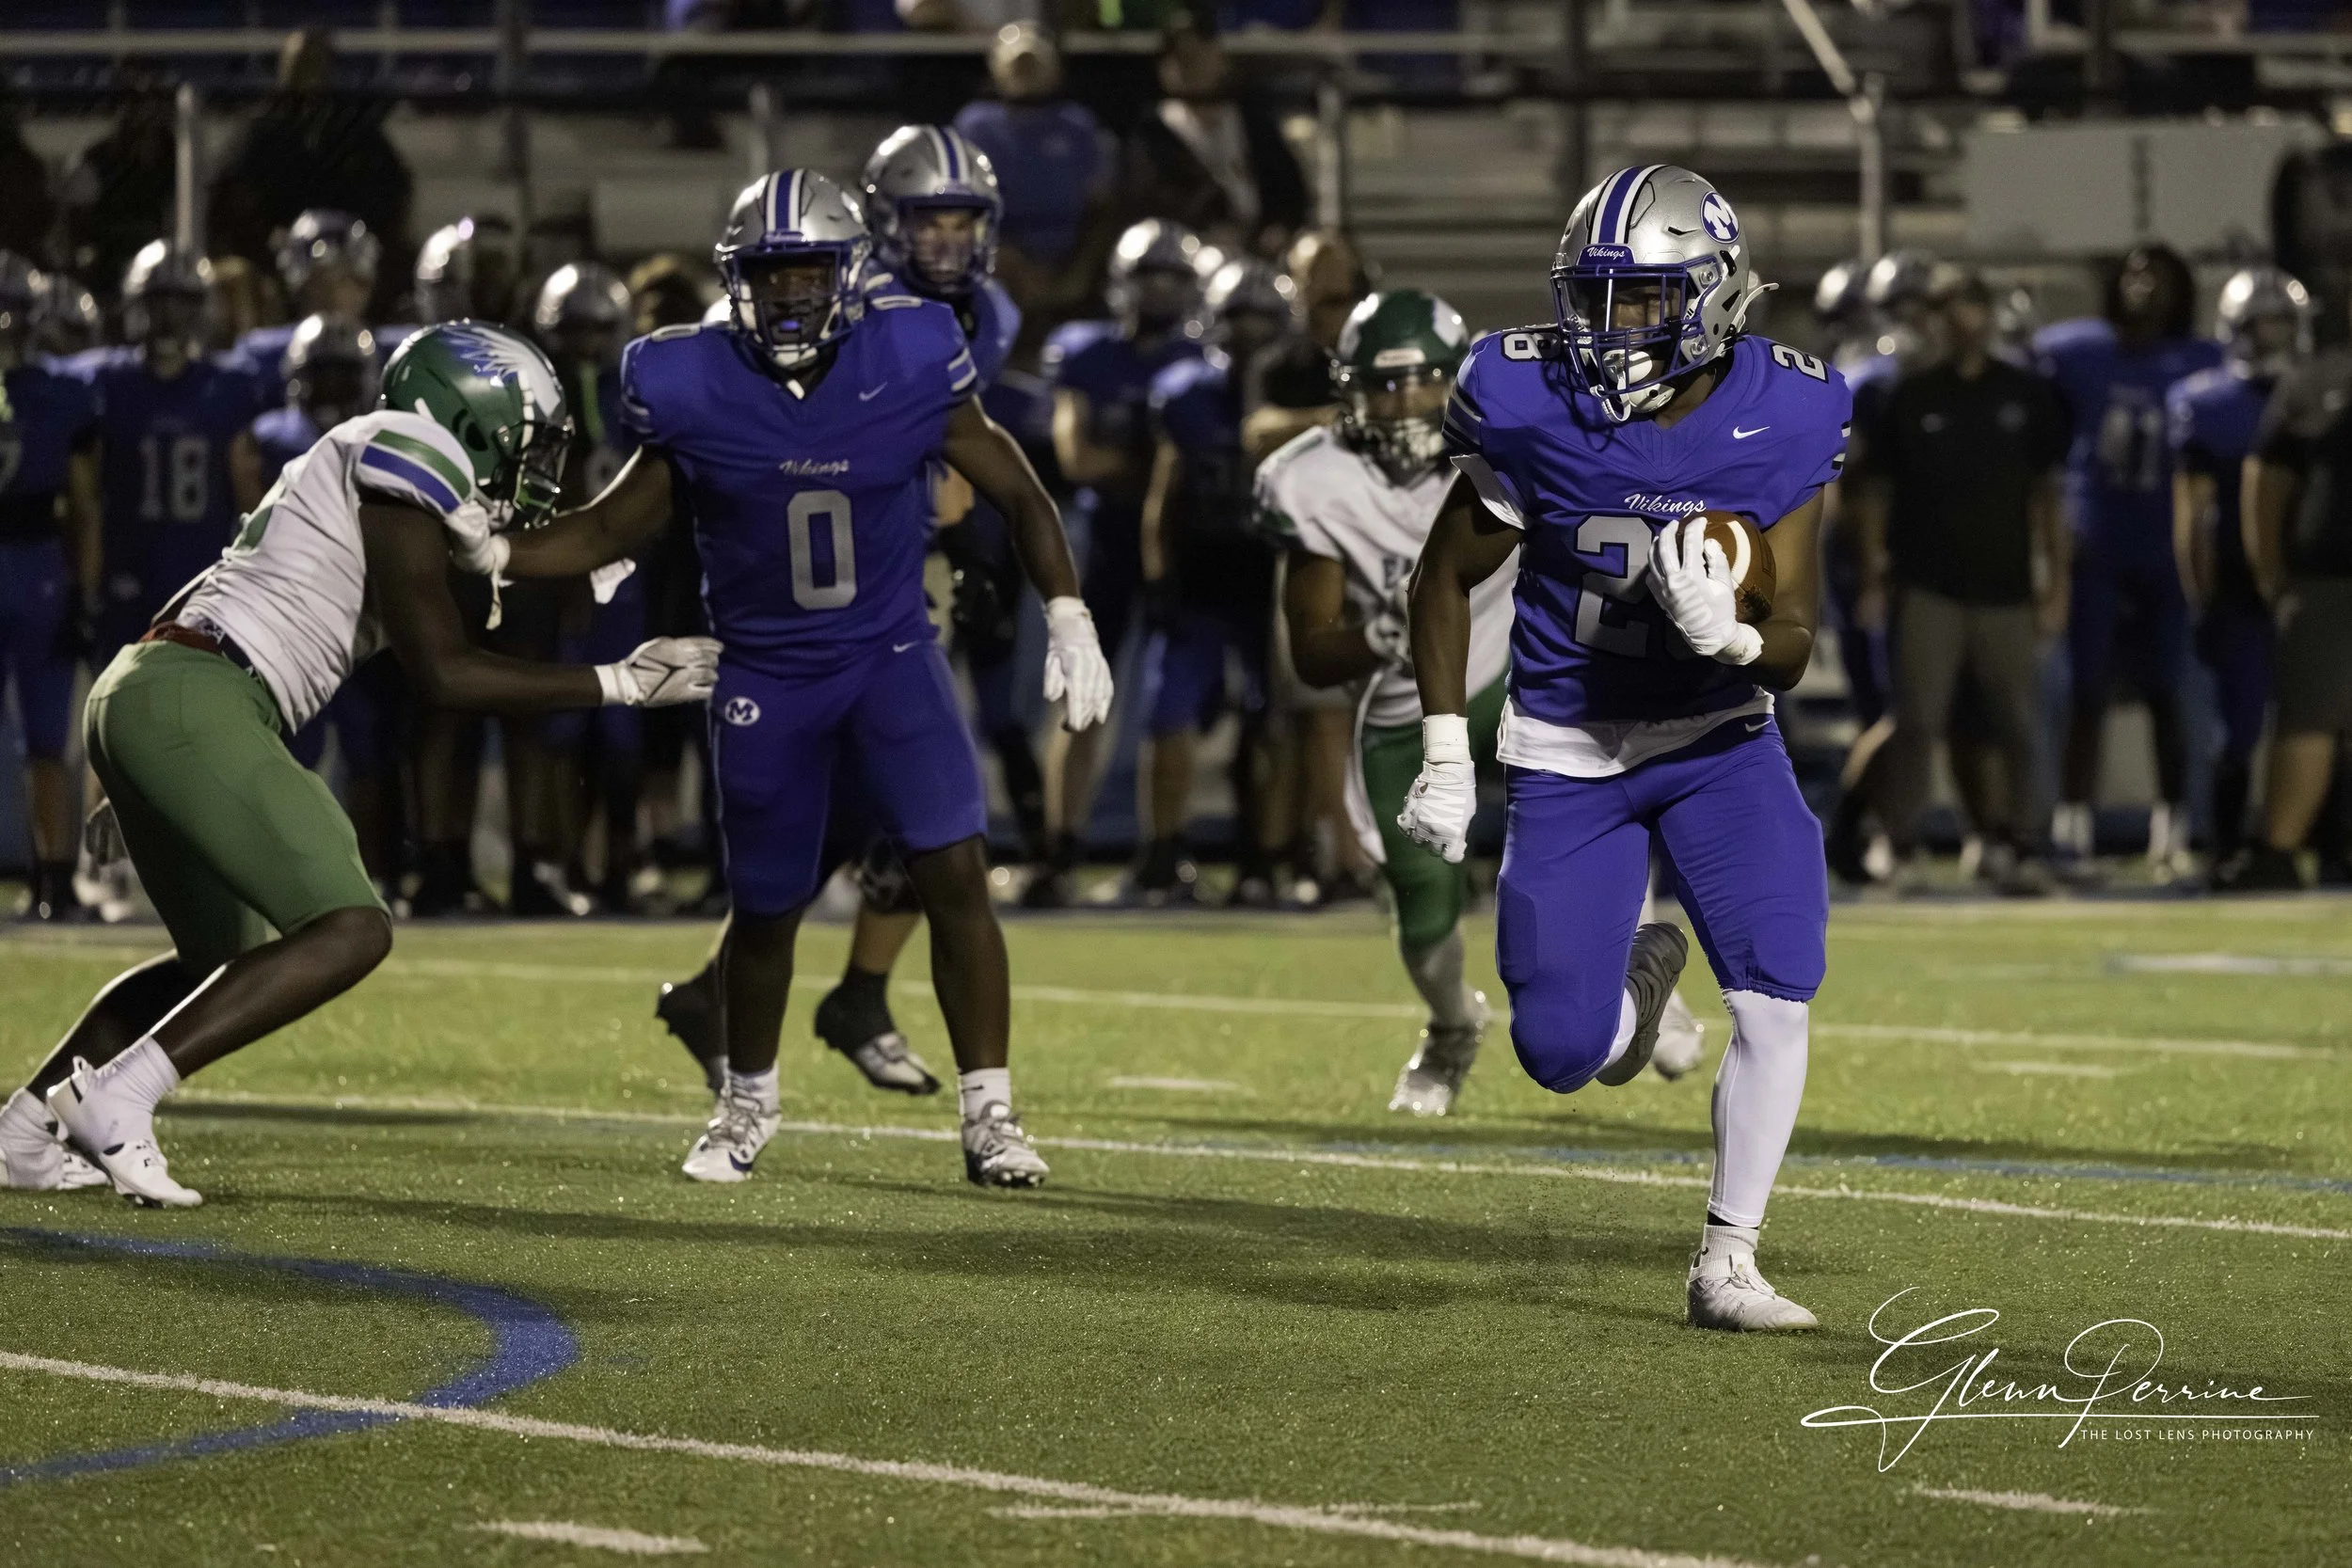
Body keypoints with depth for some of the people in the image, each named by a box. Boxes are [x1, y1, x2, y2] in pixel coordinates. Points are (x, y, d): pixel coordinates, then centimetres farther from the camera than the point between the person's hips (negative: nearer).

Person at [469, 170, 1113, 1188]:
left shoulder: (910, 368, -12)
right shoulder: (696, 394, -11)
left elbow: (1017, 495, -1)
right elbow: (613, 531, 0)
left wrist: (1069, 621, -9)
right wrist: (489, 554, -13)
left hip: (891, 656, 0)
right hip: (766, 678, 0)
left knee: (957, 874, -15)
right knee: (767, 909, 9)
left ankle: (989, 1120, -6)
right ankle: (747, 1103, 35)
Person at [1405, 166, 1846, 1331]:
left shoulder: (1776, 424, -15)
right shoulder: (1536, 413, -17)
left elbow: (1792, 652, -11)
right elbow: (1446, 577, -1)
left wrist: (1729, 631, -34)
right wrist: (1445, 753, -6)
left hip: (1718, 739, 0)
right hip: (1567, 752, 0)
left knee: (1776, 1000, -17)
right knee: (1561, 1052, -4)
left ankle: (1726, 1266, 0)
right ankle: (1634, 975, 35)